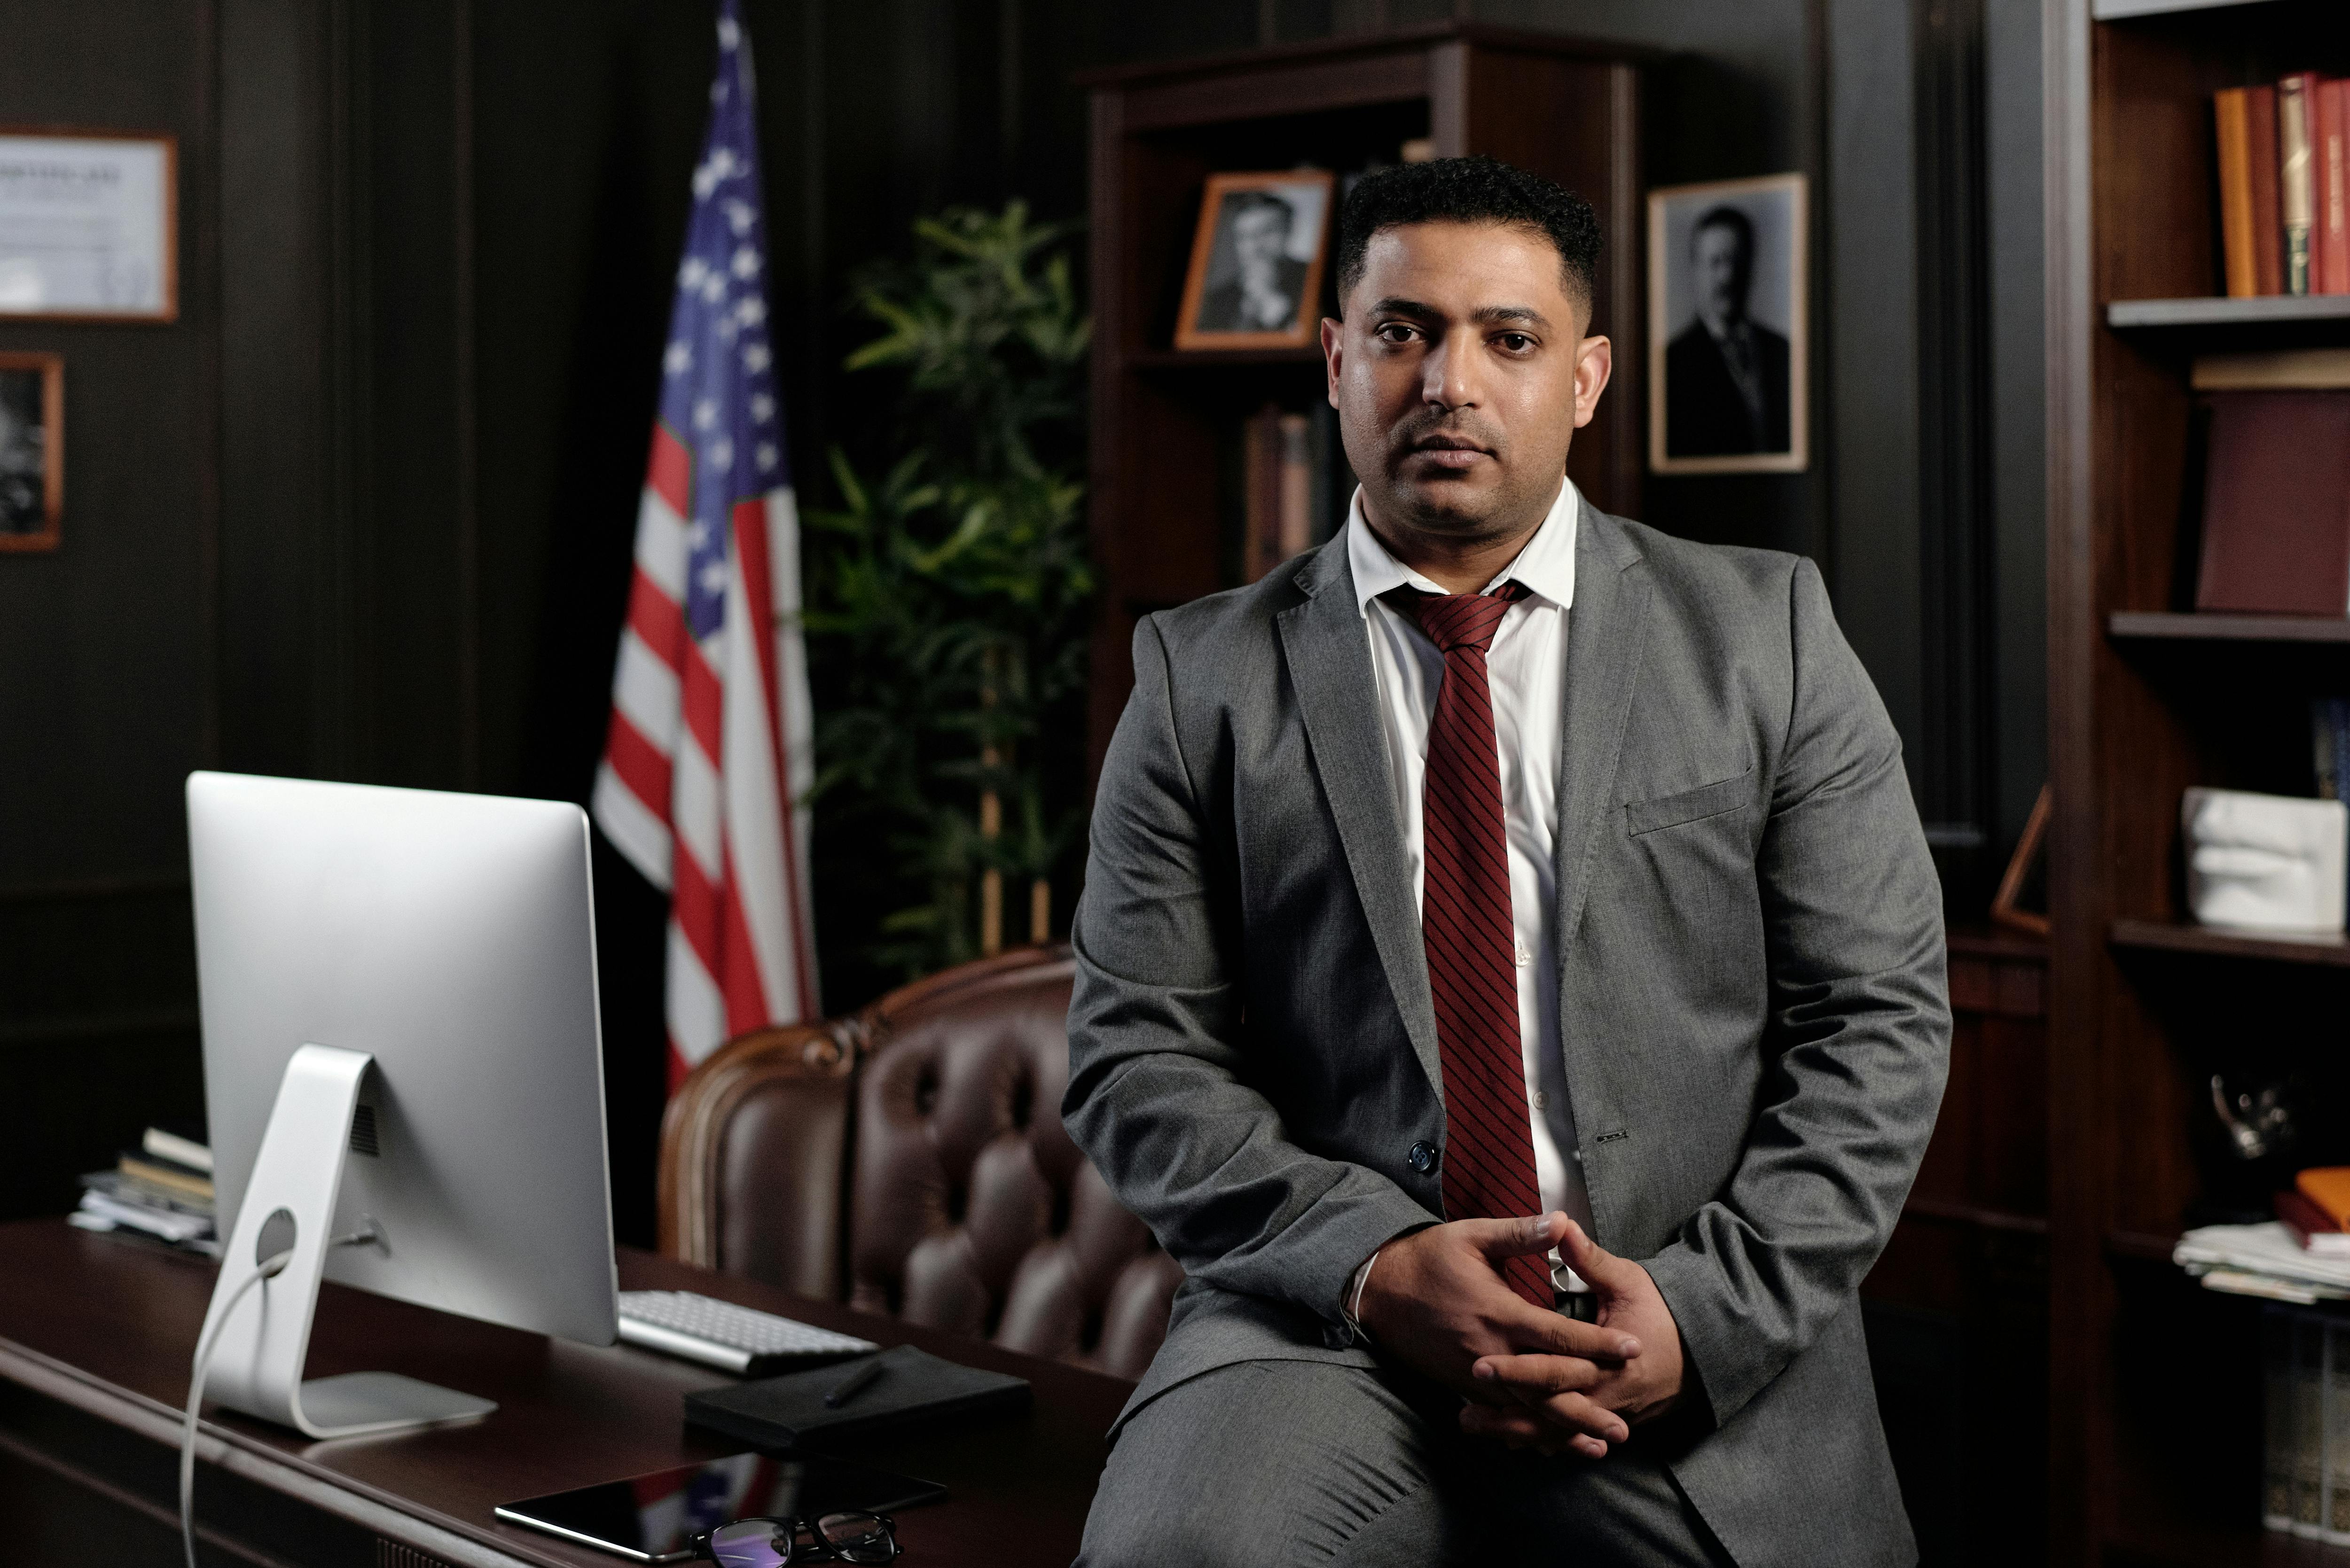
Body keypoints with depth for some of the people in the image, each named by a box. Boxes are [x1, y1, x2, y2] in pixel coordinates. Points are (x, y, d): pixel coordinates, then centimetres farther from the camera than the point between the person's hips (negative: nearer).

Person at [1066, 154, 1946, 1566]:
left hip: (1707, 1369, 2)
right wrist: (1374, 1265, -13)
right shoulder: (1203, 678, 7)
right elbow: (1141, 1056, 3)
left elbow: (1879, 1023, 4)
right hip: (1330, 1326, -1)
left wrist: (1705, 1311, -9)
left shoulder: (1765, 636, 8)